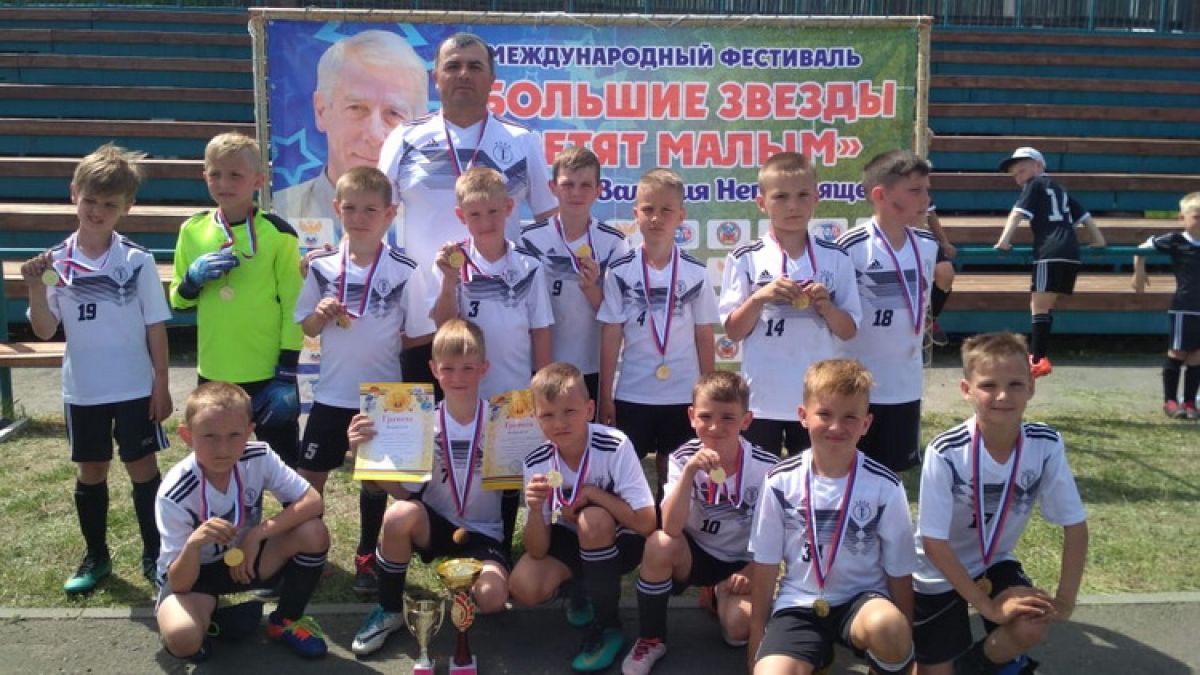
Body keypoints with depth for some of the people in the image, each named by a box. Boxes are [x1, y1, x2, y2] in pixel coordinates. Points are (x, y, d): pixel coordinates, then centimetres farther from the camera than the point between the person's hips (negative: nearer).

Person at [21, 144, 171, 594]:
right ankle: (96, 557, 31)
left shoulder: (138, 261, -9)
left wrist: (161, 384, -5)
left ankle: (154, 555, 20)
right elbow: (45, 331, -3)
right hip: (82, 390, 3)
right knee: (90, 472, 15)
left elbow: (156, 326, -4)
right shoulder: (56, 263, -5)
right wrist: (36, 289, -18)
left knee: (143, 468, 6)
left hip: (135, 388, -2)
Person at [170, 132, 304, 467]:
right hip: (213, 375, 4)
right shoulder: (192, 231, 3)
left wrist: (287, 374, -11)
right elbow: (179, 301, 11)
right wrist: (195, 277, -12)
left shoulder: (277, 233, -9)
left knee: (284, 465, 8)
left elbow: (293, 306, -7)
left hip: (268, 374, -4)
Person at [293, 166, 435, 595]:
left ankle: (366, 558, 31)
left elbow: (418, 336, -5)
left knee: (375, 478, 14)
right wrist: (322, 315, -16)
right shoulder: (322, 266, -4)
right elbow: (307, 327, 5)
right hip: (331, 393, 2)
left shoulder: (404, 272, -11)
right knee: (309, 476, 8)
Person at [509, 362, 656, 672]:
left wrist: (591, 493, -28)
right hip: (571, 540, 3)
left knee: (592, 520, -35)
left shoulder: (615, 446, -27)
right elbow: (538, 551, -16)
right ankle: (586, 590, 12)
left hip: (621, 541, -3)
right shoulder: (536, 463, -17)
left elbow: (646, 523, -29)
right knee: (524, 587, -23)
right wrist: (536, 508, -35)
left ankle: (608, 626, -13)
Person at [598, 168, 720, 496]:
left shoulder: (696, 272, 0)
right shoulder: (620, 271, -3)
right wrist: (605, 397, -2)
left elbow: (704, 337, 3)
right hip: (632, 395, 0)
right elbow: (610, 337, -1)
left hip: (684, 395, 1)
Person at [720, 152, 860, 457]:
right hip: (760, 401, -1)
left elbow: (849, 330, 5)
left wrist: (825, 306, -14)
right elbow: (733, 331, -3)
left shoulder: (836, 259, 1)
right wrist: (759, 298, -19)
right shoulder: (745, 259, -4)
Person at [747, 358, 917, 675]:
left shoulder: (885, 486, -9)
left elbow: (899, 571, 0)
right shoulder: (781, 481, -5)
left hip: (862, 598, -1)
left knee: (885, 624, -37)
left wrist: (902, 642, 3)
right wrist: (757, 637, 6)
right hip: (799, 603, 1)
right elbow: (765, 565, 2)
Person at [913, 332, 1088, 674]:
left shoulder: (1046, 445, -19)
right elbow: (934, 542, -23)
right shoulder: (946, 452, -29)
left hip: (994, 562, 3)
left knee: (1031, 628, -22)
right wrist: (987, 605, -21)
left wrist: (1065, 599, -15)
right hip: (940, 571, -3)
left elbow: (1075, 525, -9)